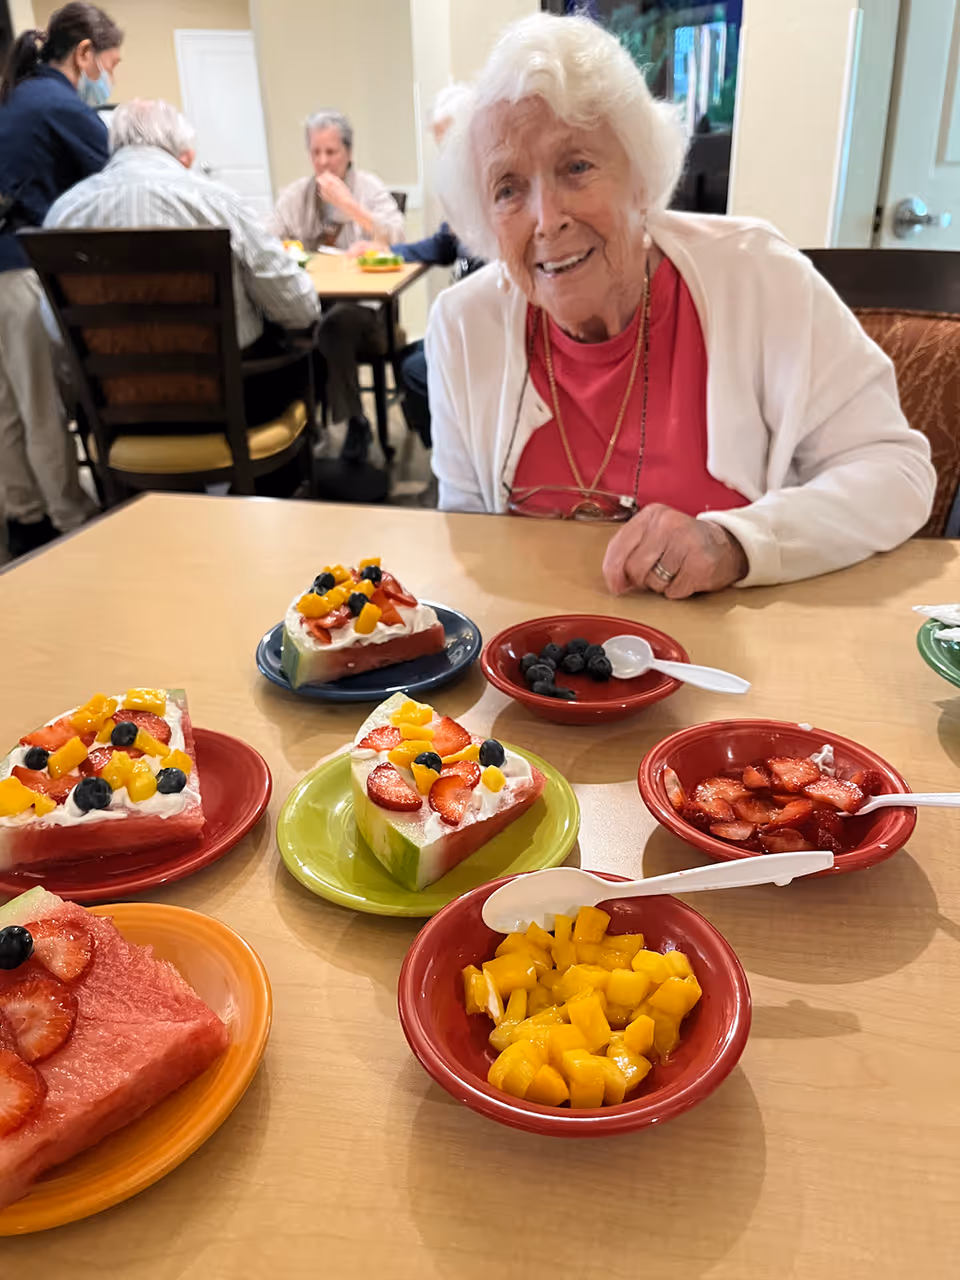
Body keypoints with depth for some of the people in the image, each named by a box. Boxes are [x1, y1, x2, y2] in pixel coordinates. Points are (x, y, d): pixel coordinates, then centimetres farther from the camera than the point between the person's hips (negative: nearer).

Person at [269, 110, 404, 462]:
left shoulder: (370, 188, 6)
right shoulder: (294, 194, 16)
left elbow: (396, 241, -11)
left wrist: (349, 204, -15)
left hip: (361, 305, -3)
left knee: (336, 321, -37)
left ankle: (355, 422, -19)